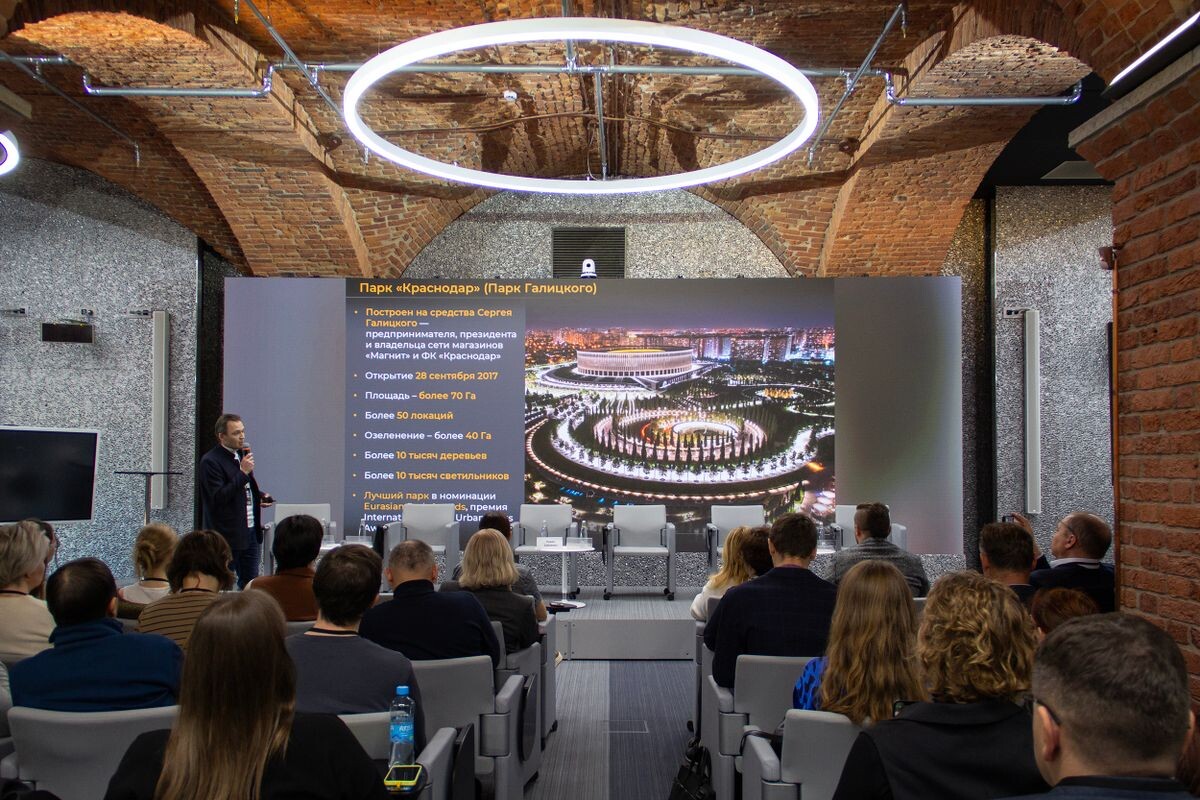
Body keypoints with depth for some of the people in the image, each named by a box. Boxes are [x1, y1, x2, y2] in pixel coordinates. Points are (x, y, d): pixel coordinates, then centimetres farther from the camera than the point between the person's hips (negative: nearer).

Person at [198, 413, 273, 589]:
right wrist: (243, 472, -23)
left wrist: (260, 496, 6)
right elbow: (218, 498, -21)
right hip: (227, 536, -8)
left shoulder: (242, 454, 13)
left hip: (251, 532, 8)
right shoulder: (210, 461, -13)